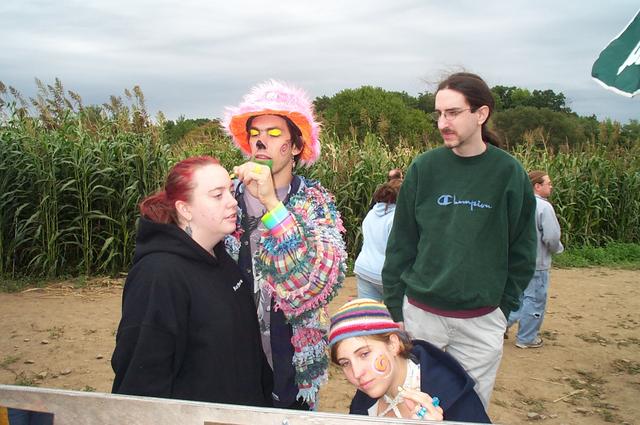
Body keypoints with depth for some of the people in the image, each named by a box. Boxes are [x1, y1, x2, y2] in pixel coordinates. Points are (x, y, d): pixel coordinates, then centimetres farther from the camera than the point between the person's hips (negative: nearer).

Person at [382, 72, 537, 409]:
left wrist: (503, 308, 1)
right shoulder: (424, 168, -3)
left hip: (481, 322, 0)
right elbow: (401, 243, 1)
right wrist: (395, 308, 0)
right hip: (419, 314, 1)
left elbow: (522, 252, 3)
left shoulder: (509, 173, -4)